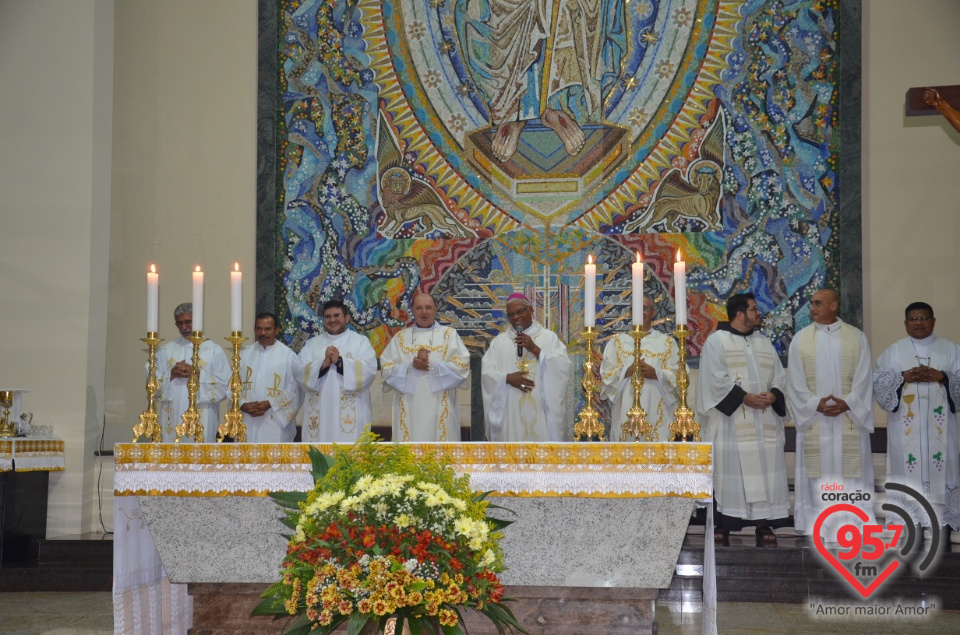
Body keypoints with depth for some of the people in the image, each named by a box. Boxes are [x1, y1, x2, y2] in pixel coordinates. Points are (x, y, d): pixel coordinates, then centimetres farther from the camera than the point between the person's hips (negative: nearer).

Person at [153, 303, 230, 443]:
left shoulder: (214, 350, 4)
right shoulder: (166, 350, 13)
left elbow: (224, 386, -2)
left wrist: (198, 375, -12)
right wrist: (171, 375, -8)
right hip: (172, 419, 2)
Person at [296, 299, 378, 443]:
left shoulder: (361, 341, 8)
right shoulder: (312, 344, 15)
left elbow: (369, 370, -7)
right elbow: (300, 373, 3)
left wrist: (340, 361, -15)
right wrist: (323, 364, -13)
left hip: (350, 413, -2)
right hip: (319, 413, 2)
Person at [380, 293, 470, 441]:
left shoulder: (449, 334, 9)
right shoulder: (400, 337, 12)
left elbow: (462, 365, -3)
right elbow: (387, 368, 3)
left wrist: (431, 366, -15)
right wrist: (411, 366, -14)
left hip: (440, 408, -1)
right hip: (409, 408, 1)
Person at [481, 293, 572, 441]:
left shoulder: (549, 337, 8)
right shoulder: (499, 341, 12)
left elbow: (564, 367, -4)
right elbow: (486, 372, 4)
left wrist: (535, 349, -9)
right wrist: (507, 378, -13)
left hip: (541, 410, -1)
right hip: (511, 411, 1)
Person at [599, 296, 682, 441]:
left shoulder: (667, 342, 10)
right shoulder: (617, 341, 11)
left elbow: (677, 375, 3)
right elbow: (606, 373, 3)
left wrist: (656, 374, -14)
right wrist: (627, 371, -13)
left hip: (657, 410, 0)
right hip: (625, 410, 0)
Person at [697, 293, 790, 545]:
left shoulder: (765, 344, 19)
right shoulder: (716, 341, 2)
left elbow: (779, 377, 15)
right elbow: (716, 379, -8)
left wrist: (773, 395, -6)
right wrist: (744, 397, -15)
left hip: (764, 420, 5)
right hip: (731, 420, -5)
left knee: (766, 470, -1)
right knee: (729, 469, -7)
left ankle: (764, 524, 3)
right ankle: (723, 523, -2)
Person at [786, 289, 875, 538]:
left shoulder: (857, 337, 5)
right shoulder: (800, 339, 5)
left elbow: (863, 378, -1)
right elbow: (796, 381, 0)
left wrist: (847, 403, -15)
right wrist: (816, 404, -13)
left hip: (849, 419, 0)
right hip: (814, 419, 0)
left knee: (849, 470, -1)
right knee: (818, 471, 0)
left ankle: (852, 522, 2)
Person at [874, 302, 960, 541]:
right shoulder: (894, 351, 9)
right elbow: (878, 381, 1)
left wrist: (941, 376, -13)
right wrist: (903, 377, -13)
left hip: (939, 425, 0)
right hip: (906, 425, 0)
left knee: (941, 467, -3)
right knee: (908, 467, -4)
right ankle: (910, 525, 1)